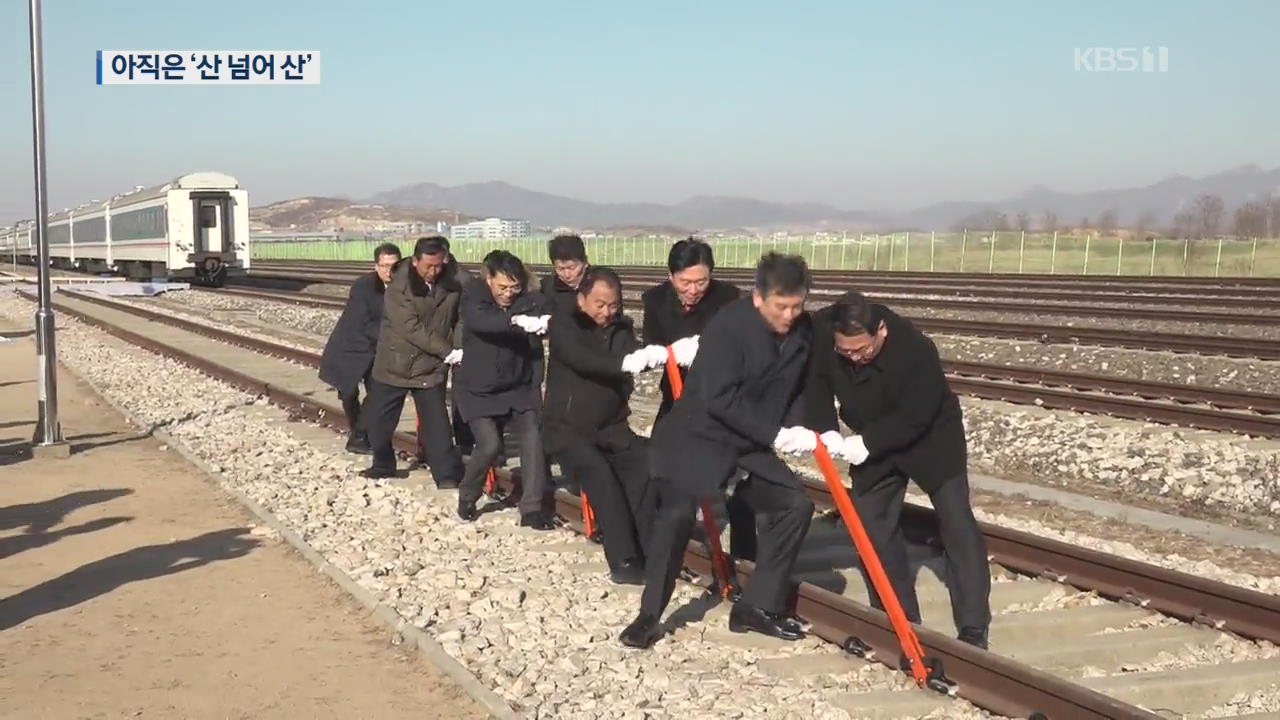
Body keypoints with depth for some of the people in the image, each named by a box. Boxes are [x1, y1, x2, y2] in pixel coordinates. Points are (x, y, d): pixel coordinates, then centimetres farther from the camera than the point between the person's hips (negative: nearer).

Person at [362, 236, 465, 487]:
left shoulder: (451, 285, -3)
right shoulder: (398, 287, -16)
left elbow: (459, 318, 9)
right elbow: (411, 328, -22)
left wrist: (459, 347, -10)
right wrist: (447, 352, -25)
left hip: (431, 366, 1)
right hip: (394, 363, -1)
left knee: (436, 423, -6)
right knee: (378, 422, 10)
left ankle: (447, 474, -1)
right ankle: (383, 465, 31)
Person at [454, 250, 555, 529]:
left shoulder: (527, 300, -7)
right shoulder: (474, 295, -15)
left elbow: (545, 310, -25)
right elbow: (479, 321, -36)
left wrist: (545, 320, -50)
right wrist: (516, 321, -52)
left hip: (517, 387, 3)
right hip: (477, 390, -3)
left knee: (533, 437, -11)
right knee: (490, 444, -14)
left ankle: (532, 508, -3)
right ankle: (467, 497, 13)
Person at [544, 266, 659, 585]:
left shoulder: (621, 327, 8)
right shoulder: (563, 324, -6)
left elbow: (634, 356, -9)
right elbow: (582, 361, -24)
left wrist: (659, 354, -34)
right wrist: (625, 362, -41)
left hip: (611, 426, 4)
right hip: (568, 427, -4)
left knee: (645, 468, -21)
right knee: (602, 477, -27)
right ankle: (624, 562, -23)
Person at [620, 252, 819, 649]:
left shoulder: (802, 331, -3)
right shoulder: (728, 326, -24)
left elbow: (799, 390, 8)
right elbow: (720, 399, -28)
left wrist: (800, 427, -11)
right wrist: (774, 433, -27)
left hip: (751, 444, 7)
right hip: (697, 435, -7)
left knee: (796, 505, -3)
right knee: (677, 515, -19)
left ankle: (758, 606, 8)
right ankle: (649, 615, -2)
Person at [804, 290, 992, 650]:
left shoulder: (915, 350, -37)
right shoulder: (820, 330, -24)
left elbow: (914, 419, -30)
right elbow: (815, 380, -9)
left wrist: (867, 442, -32)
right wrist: (824, 429, -23)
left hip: (930, 435, -5)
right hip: (873, 441, 5)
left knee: (956, 522, -10)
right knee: (871, 524, 2)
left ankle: (973, 633, -9)